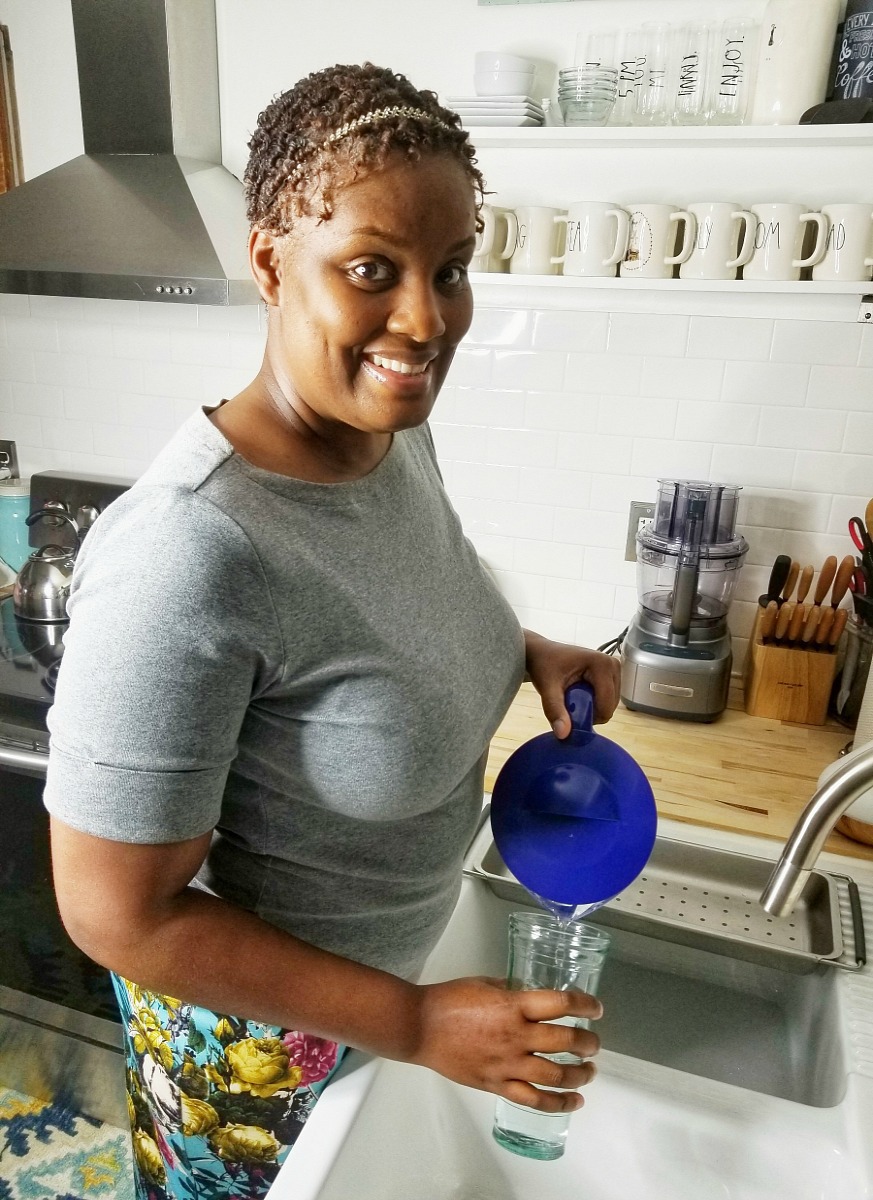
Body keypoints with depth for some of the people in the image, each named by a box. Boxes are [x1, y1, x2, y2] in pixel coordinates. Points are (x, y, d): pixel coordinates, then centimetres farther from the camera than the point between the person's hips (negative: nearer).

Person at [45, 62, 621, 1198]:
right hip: (253, 1019, -6)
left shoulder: (397, 431, -13)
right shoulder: (187, 556, -37)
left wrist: (527, 652, -10)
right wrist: (415, 1022, -24)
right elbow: (117, 914, -28)